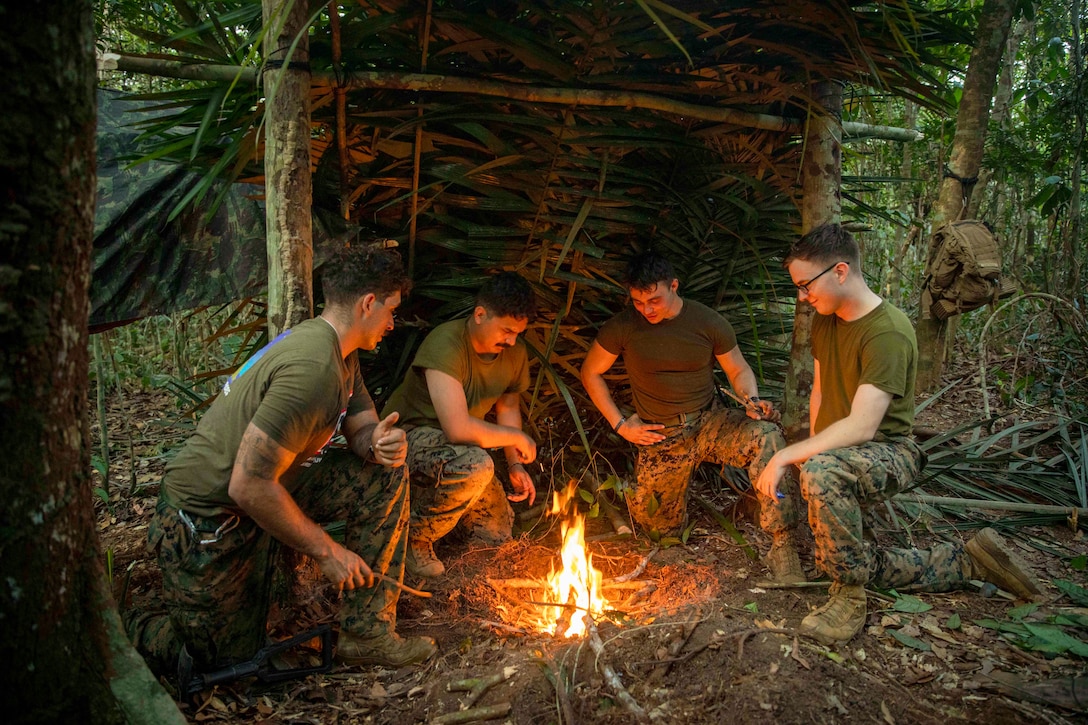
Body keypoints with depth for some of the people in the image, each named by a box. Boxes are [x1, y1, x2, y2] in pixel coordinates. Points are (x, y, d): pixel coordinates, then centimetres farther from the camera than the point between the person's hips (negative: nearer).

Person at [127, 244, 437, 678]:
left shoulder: (339, 351, 2)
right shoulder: (313, 369, -29)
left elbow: (362, 428, 11)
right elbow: (249, 487, -31)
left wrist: (379, 443, -15)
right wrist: (325, 549, -19)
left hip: (266, 490, 9)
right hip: (207, 522, -9)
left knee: (387, 475, -2)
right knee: (227, 666, 4)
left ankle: (366, 634, 2)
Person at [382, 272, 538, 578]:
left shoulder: (515, 352, -6)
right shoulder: (447, 345, -31)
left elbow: (508, 406, 12)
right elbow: (458, 429, -39)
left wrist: (515, 465, -1)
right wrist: (517, 437, -24)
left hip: (455, 446, 8)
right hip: (409, 434, -8)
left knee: (498, 531, 8)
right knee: (476, 466, -38)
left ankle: (429, 496, 26)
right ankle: (414, 537, -13)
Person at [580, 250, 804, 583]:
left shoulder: (709, 322, -7)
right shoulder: (622, 327, -9)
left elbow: (739, 371, 6)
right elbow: (590, 372, 4)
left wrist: (752, 400, -17)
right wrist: (620, 424, -2)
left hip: (710, 421, 0)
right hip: (661, 436, 0)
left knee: (767, 437, -30)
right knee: (662, 527, 2)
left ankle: (782, 547, -26)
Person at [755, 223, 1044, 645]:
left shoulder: (888, 333, -24)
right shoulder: (824, 322, 3)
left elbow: (862, 426, -31)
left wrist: (787, 457, -31)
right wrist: (812, 450, 0)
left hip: (888, 452, -9)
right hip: (841, 456, 9)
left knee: (821, 472, -41)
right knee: (859, 567, 8)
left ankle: (850, 596, -23)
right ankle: (969, 561, 24)